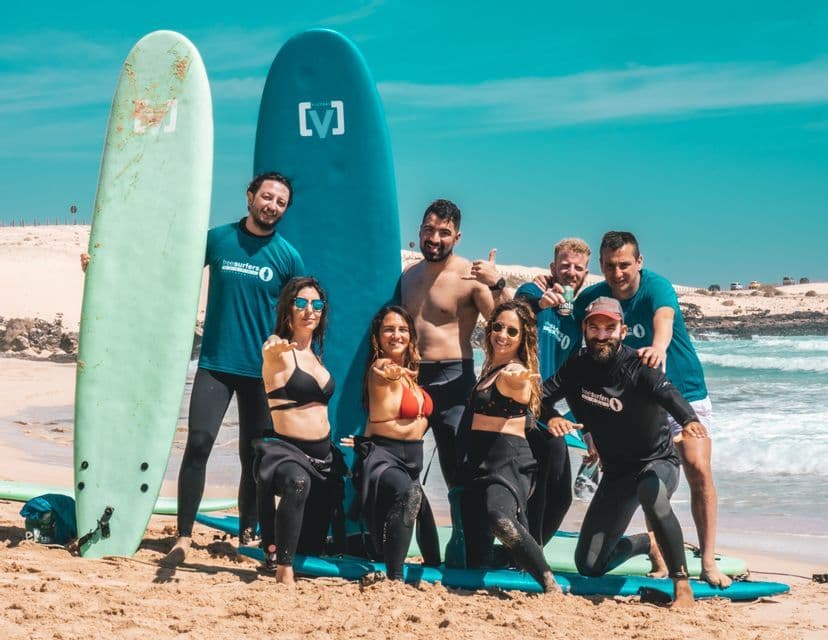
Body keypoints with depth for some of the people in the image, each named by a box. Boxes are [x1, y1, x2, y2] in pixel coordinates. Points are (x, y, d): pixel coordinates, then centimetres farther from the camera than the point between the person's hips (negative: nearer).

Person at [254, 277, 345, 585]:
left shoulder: (315, 354, 13)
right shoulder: (278, 349, -9)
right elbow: (269, 349, -35)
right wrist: (275, 347, -58)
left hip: (323, 456, 7)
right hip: (285, 450, -7)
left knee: (313, 548, 12)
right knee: (298, 482, -43)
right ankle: (284, 572, -35)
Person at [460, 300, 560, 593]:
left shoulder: (516, 372, -10)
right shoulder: (490, 368, 15)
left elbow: (519, 391, -38)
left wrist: (513, 379, -58)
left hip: (509, 461, -9)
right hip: (479, 462, 9)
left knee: (500, 519, -37)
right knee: (477, 558, 7)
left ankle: (552, 587, -30)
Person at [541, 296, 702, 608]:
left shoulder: (637, 367, -23)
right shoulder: (577, 367, -5)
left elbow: (667, 393, -41)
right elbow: (543, 393, -8)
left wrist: (689, 421, -63)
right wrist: (552, 417, -32)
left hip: (656, 462, -5)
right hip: (616, 471, 6)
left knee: (652, 495, -44)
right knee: (588, 565, 5)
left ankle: (682, 585, -30)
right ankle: (648, 543, 35)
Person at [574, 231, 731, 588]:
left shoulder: (657, 287, -23)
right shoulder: (590, 300, -9)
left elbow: (664, 317, -45)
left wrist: (658, 347, -68)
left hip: (684, 392, -3)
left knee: (698, 470, -15)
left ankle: (708, 562, -11)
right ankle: (661, 562, 7)